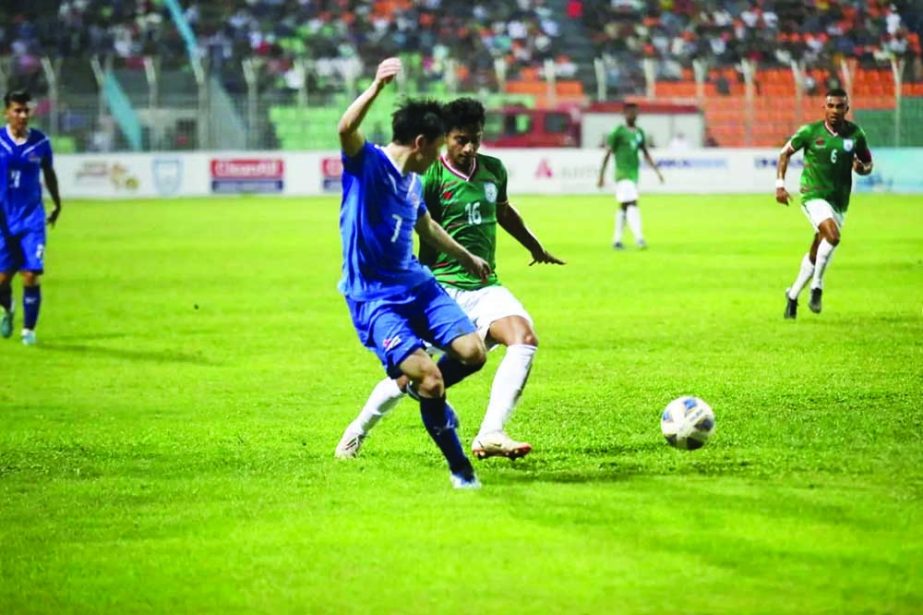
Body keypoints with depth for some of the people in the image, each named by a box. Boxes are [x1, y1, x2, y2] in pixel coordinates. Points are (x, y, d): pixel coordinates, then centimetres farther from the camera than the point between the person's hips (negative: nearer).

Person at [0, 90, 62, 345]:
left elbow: (49, 173, 14)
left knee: (31, 276, -9)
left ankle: (29, 329, 7)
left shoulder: (40, 141, -2)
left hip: (32, 219, 0)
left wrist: (57, 204, 25)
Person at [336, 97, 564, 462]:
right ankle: (358, 430, 24)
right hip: (441, 287, -5)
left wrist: (535, 247, 44)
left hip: (485, 286, 5)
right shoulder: (431, 177, -9)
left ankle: (490, 435, -25)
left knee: (525, 339, -22)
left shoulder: (493, 170, 9)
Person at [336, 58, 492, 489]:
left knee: (472, 351, -10)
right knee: (428, 376, -20)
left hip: (416, 284, 7)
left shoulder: (413, 182, 12)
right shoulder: (367, 163, -11)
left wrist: (465, 257, 45)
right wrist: (376, 87, -47)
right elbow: (346, 129, -34)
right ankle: (459, 468, -2)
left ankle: (425, 389, 22)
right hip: (372, 298, -7)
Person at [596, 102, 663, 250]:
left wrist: (657, 171, 10)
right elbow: (608, 154, -5)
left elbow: (646, 154, 18)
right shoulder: (618, 132, -6)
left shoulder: (640, 133, 13)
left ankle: (617, 240, 17)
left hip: (634, 174, 7)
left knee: (624, 207, 11)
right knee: (632, 205, -17)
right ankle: (639, 238, -25)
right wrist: (601, 176, -6)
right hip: (623, 175, -7)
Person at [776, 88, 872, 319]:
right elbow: (785, 153, 6)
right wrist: (780, 184, -1)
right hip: (813, 195, -4)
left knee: (816, 253, 7)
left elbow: (867, 164, 12)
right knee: (833, 235, -28)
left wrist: (862, 168, -12)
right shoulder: (810, 131, -7)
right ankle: (816, 287, -12)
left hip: (839, 201, 4)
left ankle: (793, 295, 26)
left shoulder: (855, 135, 0)